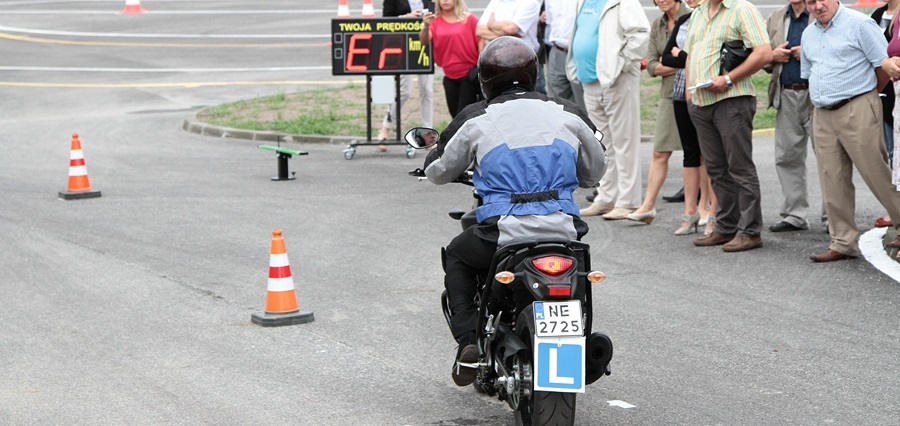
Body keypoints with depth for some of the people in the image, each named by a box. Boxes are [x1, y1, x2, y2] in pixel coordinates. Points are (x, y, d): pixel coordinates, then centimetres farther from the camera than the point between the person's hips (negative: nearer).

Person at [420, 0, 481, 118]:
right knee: (455, 115, 12)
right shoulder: (435, 21, 1)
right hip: (450, 77, 4)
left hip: (469, 74, -4)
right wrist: (426, 26, -32)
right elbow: (424, 40, -11)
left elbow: (480, 42, -3)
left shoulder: (469, 19, -5)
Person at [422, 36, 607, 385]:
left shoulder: (475, 119, 1)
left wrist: (433, 161, 39)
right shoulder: (568, 114, 7)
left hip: (503, 233, -2)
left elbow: (438, 172, 14)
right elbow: (595, 172, 21)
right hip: (564, 232, 2)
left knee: (456, 256, 29)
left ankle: (468, 341, 13)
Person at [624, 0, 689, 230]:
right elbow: (652, 66, 5)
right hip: (669, 95, 6)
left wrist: (666, 63, -10)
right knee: (660, 152, 8)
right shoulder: (657, 25, 11)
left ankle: (691, 211, 6)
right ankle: (648, 206, 13)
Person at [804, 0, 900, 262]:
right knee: (833, 182, 6)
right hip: (822, 117, 7)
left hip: (857, 110, -7)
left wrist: (865, 94, 4)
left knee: (877, 173, -5)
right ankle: (843, 243, 11)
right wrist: (820, 103, 14)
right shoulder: (809, 34, 15)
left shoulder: (859, 24, -7)